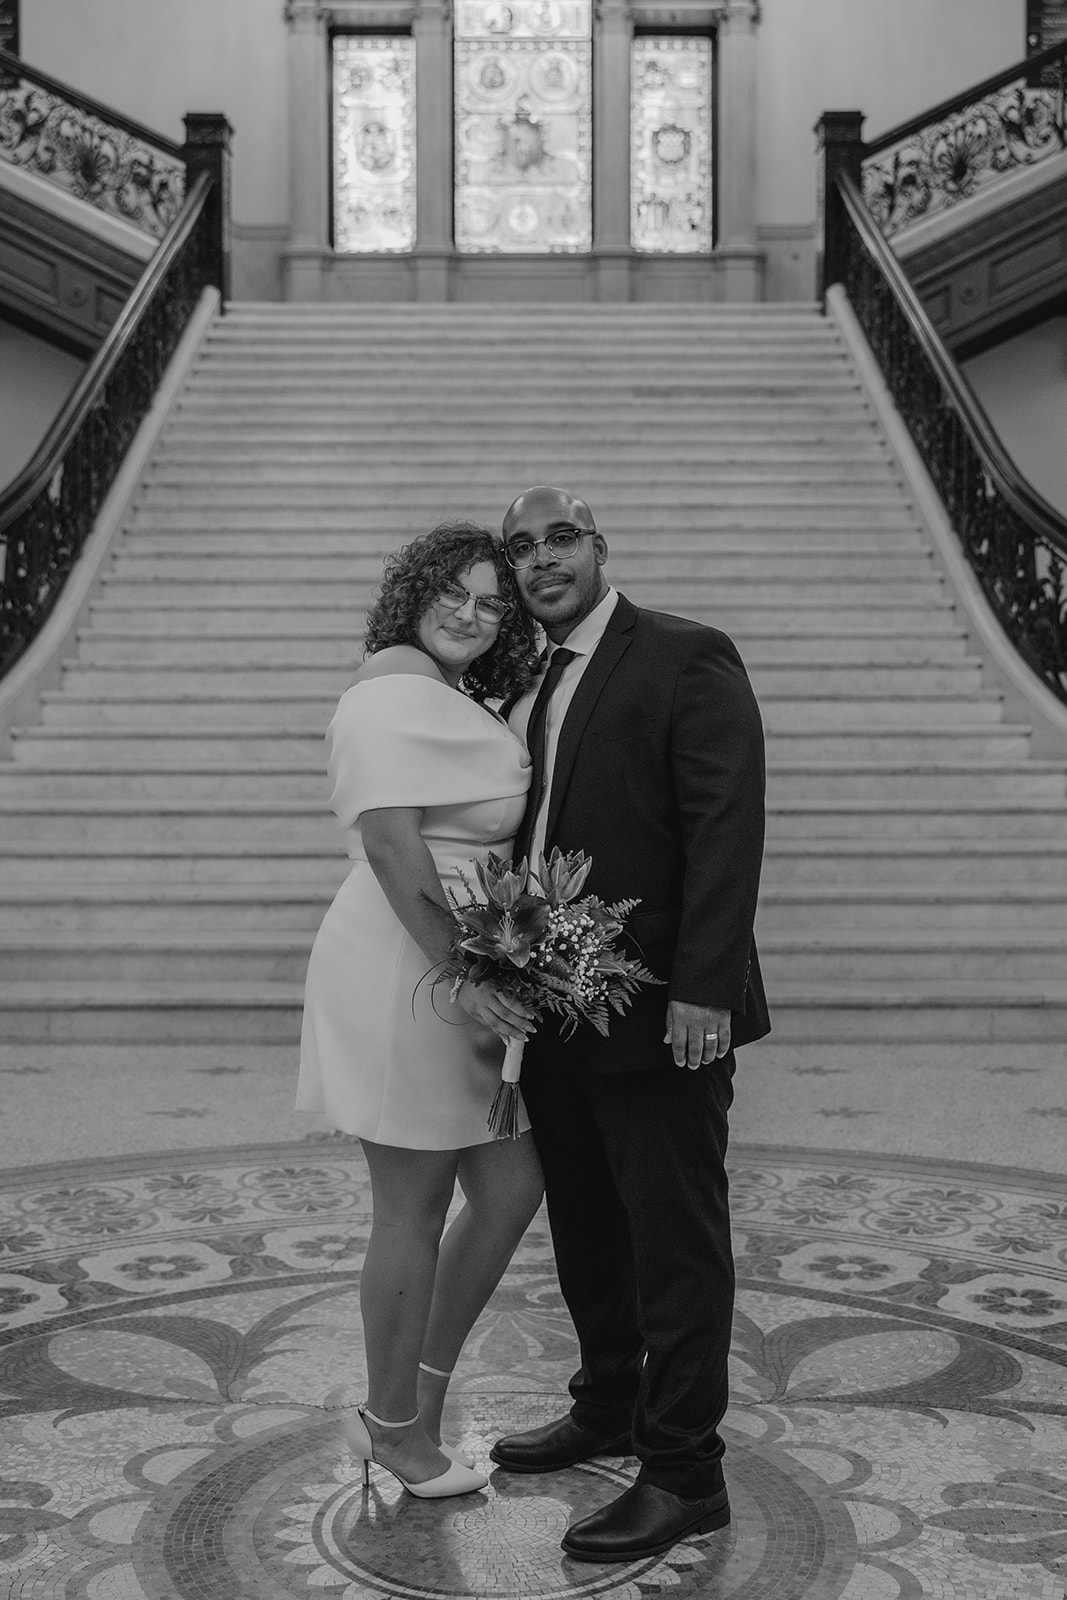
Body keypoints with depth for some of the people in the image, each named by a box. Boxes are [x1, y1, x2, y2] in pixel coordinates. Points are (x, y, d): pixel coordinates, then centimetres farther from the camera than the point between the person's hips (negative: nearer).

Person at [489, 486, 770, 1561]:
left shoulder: (687, 659, -8)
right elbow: (531, 837, 14)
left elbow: (727, 829, -16)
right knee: (586, 1228, 18)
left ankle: (684, 1474, 12)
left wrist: (703, 989, -22)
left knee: (676, 1242, 2)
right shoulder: (526, 687, 14)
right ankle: (609, 1410, 35)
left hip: (660, 1014, -7)